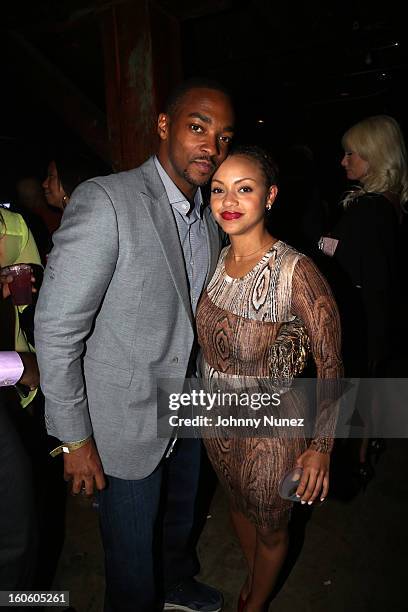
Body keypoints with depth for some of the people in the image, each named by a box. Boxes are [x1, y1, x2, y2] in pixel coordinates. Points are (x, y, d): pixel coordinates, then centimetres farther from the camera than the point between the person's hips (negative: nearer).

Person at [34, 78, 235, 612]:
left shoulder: (208, 218, 2)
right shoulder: (106, 201, -23)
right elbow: (56, 329, -21)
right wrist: (75, 438, -16)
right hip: (125, 425, -7)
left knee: (179, 522, 30)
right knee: (133, 560, 17)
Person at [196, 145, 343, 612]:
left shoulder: (296, 272, -27)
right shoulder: (217, 259, -7)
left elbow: (330, 365, -19)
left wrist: (321, 447, -14)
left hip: (270, 428, -5)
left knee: (269, 528, 22)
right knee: (238, 505, 30)